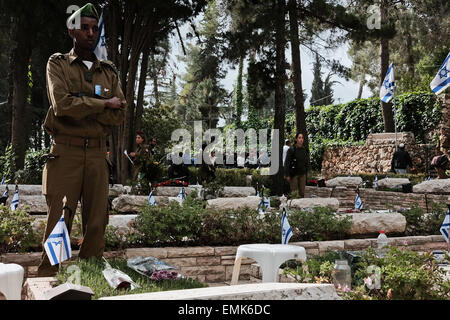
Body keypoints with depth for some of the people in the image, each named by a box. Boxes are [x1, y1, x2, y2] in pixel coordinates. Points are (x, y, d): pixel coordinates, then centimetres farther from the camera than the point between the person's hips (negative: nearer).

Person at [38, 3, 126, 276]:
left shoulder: (109, 72, 17)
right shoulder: (58, 64, 7)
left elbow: (120, 115, 4)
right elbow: (61, 104, -11)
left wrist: (81, 108, -7)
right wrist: (103, 104, -7)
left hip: (97, 154, 4)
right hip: (65, 152, -3)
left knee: (97, 222, 3)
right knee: (59, 222, -5)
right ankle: (47, 280, 2)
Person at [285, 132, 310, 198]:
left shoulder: (305, 150, 6)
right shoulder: (291, 150, -9)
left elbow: (307, 163, 16)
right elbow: (287, 163, -8)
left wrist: (306, 172, 11)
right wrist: (287, 175, -11)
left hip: (302, 174, 5)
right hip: (293, 174, -5)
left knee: (302, 192, 7)